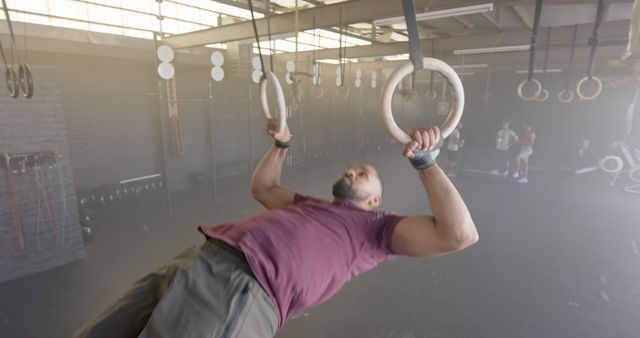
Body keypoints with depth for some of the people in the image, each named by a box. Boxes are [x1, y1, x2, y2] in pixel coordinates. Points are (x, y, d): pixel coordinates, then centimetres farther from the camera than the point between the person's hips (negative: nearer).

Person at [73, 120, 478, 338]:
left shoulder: (377, 226, 12)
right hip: (202, 261, 9)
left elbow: (459, 234, 0)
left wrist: (426, 162, -1)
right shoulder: (311, 206, 32)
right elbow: (262, 187, 46)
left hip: (244, 289, -8)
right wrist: (282, 143, 38)